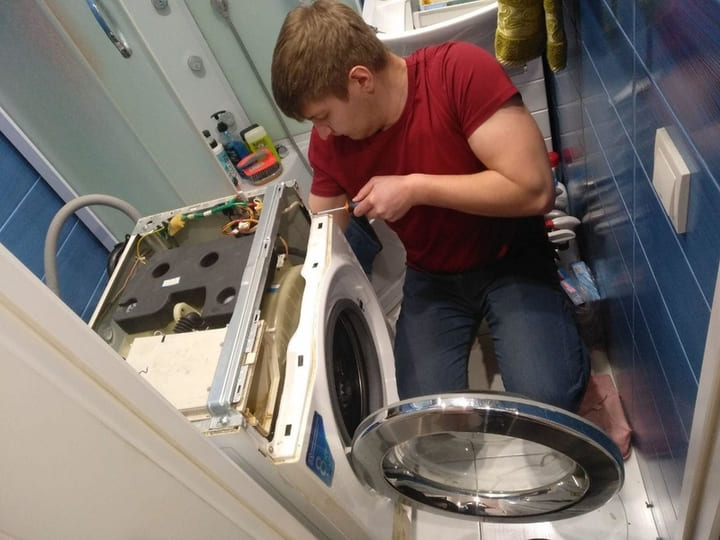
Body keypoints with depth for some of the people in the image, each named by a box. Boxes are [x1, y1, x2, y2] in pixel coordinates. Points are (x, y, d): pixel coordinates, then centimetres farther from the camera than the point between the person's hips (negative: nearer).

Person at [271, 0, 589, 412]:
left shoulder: (461, 71, -23)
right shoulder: (329, 143, -9)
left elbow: (534, 190, -26)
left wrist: (415, 188, -26)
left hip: (511, 259, -3)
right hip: (432, 278, 4)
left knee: (546, 399, -22)